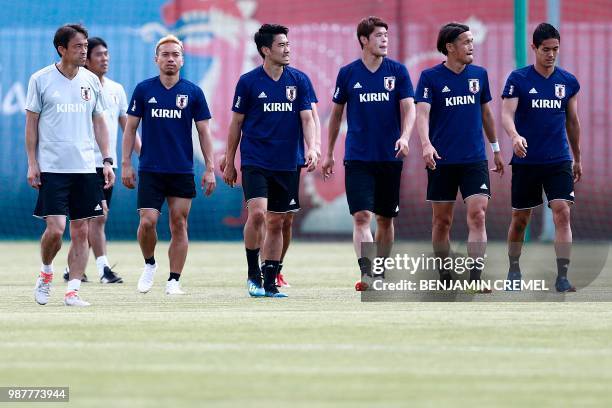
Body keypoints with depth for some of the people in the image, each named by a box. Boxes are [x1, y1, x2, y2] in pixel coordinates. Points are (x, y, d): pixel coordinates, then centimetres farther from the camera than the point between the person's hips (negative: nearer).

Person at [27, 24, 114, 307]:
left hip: (85, 167, 4)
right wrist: (32, 163, -3)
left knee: (81, 231, 0)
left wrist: (107, 160, 7)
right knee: (55, 228, -12)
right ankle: (46, 273, 15)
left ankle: (72, 291, 5)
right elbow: (31, 124, 2)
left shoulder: (91, 81, 8)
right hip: (52, 167, -4)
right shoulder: (41, 80, -2)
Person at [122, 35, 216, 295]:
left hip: (183, 172, 1)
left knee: (179, 226, 1)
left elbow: (204, 132, 5)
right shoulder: (144, 90, 2)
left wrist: (210, 168, -1)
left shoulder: (193, 92, 3)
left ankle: (173, 281, 8)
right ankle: (149, 264, 15)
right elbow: (131, 127, 6)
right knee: (147, 222, -11)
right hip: (150, 170, -1)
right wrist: (126, 163, 0)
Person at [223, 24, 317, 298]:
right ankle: (253, 273, -5)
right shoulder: (248, 82, -3)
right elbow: (236, 123, 4)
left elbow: (307, 118, 3)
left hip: (286, 165, 3)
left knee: (276, 224, 7)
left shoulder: (298, 80, 5)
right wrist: (229, 163, 7)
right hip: (255, 161, -3)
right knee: (257, 213, -20)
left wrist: (311, 148, -14)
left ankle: (270, 283, 14)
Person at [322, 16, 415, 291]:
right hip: (358, 157, -1)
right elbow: (337, 113, 12)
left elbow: (408, 108, -3)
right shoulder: (348, 73, 2)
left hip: (390, 156, 1)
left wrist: (405, 137, -22)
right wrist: (329, 153, 14)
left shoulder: (398, 71, 2)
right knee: (362, 216, -14)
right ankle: (367, 275, -22)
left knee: (386, 218, 9)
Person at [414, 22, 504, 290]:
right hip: (442, 160, -2)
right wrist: (426, 144, -31)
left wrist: (495, 149, 22)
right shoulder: (430, 77, -4)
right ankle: (444, 278, 19)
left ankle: (475, 278, -15)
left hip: (475, 159, 2)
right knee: (442, 220, 6)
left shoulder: (479, 74, 7)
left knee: (477, 215, -12)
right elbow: (422, 112, -15)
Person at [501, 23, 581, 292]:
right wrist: (515, 136, -35)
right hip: (525, 160, -1)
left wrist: (577, 159, 20)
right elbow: (506, 113, -15)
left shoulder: (569, 82, 6)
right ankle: (513, 268, 29)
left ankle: (562, 277, -15)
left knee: (562, 212, -14)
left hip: (559, 161, 1)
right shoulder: (518, 79, -4)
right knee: (520, 219, 9)